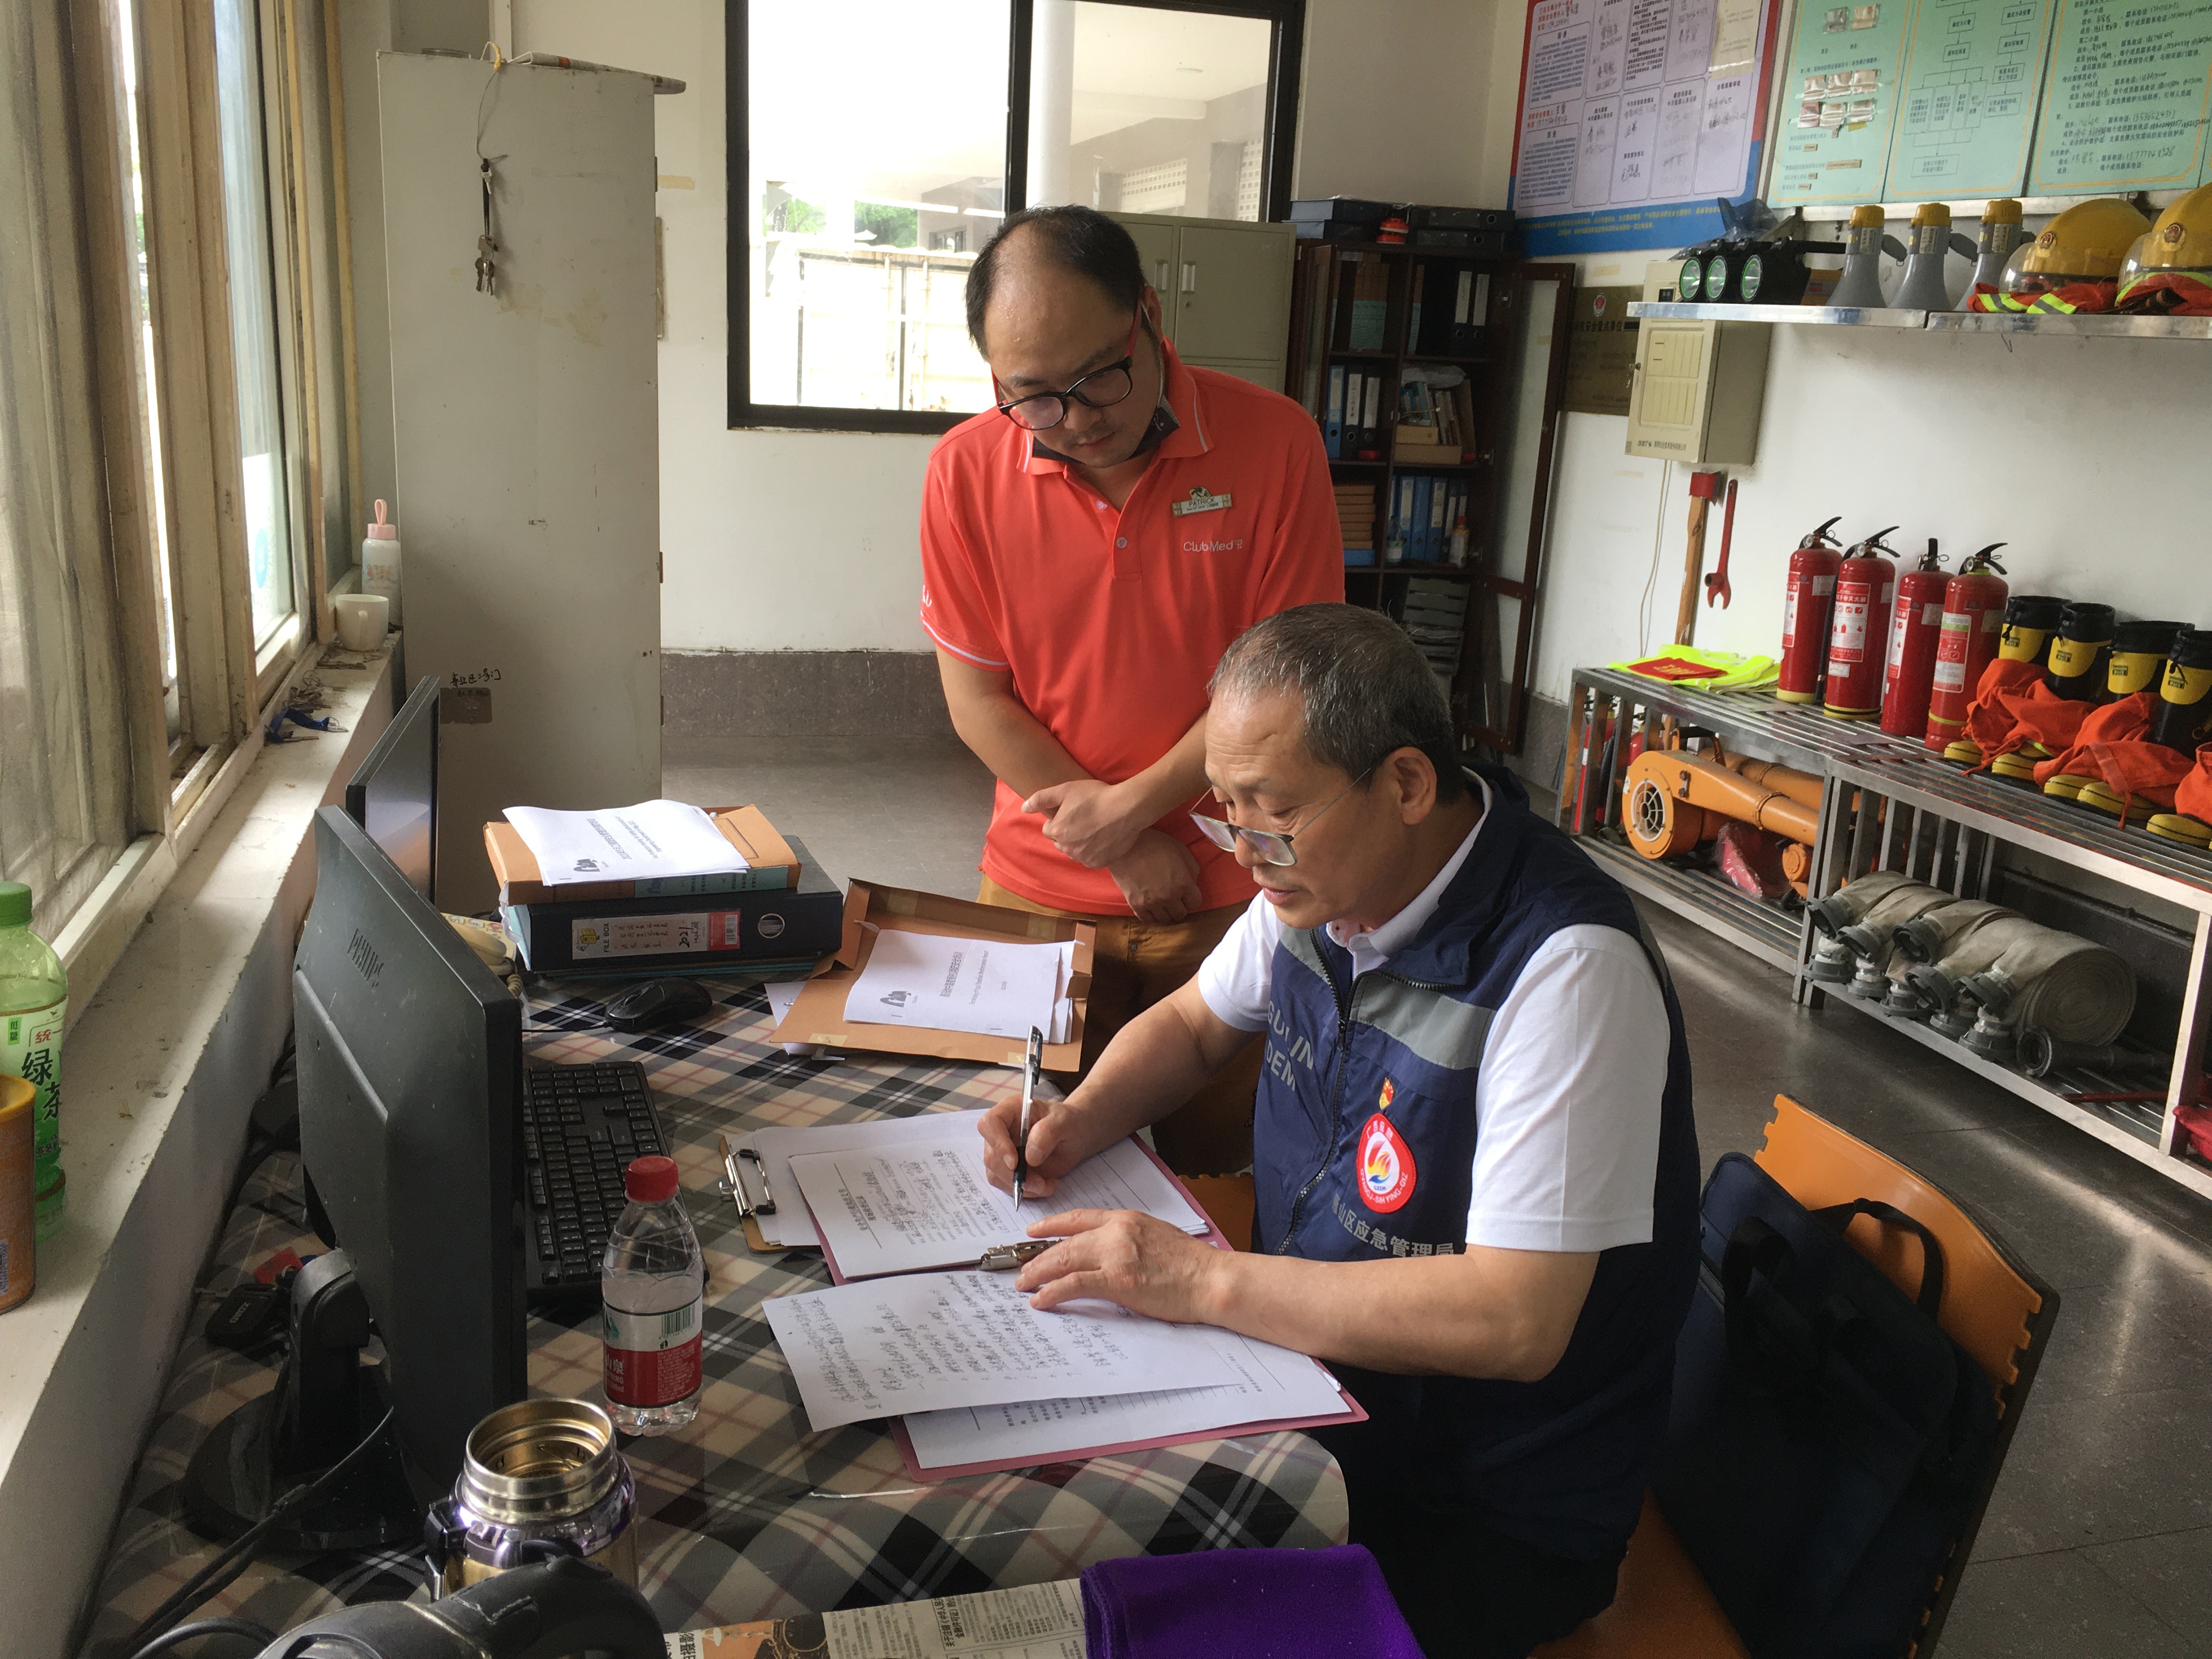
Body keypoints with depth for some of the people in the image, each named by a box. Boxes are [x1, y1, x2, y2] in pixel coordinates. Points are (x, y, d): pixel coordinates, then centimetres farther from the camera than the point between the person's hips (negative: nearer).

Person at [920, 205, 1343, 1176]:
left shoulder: (1273, 442, -11)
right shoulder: (968, 472, -6)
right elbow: (976, 700, -4)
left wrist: (1132, 804, -12)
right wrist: (1122, 845, -8)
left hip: (1228, 893, -1)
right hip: (1037, 892, 1)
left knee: (1211, 1163, 13)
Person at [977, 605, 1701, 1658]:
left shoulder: (1568, 968, -28)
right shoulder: (1321, 879, -3)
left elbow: (1515, 1321, -30)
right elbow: (1190, 1022, 15)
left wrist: (1203, 1280, -28)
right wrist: (1079, 1122, -5)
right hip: (1305, 1366, 7)